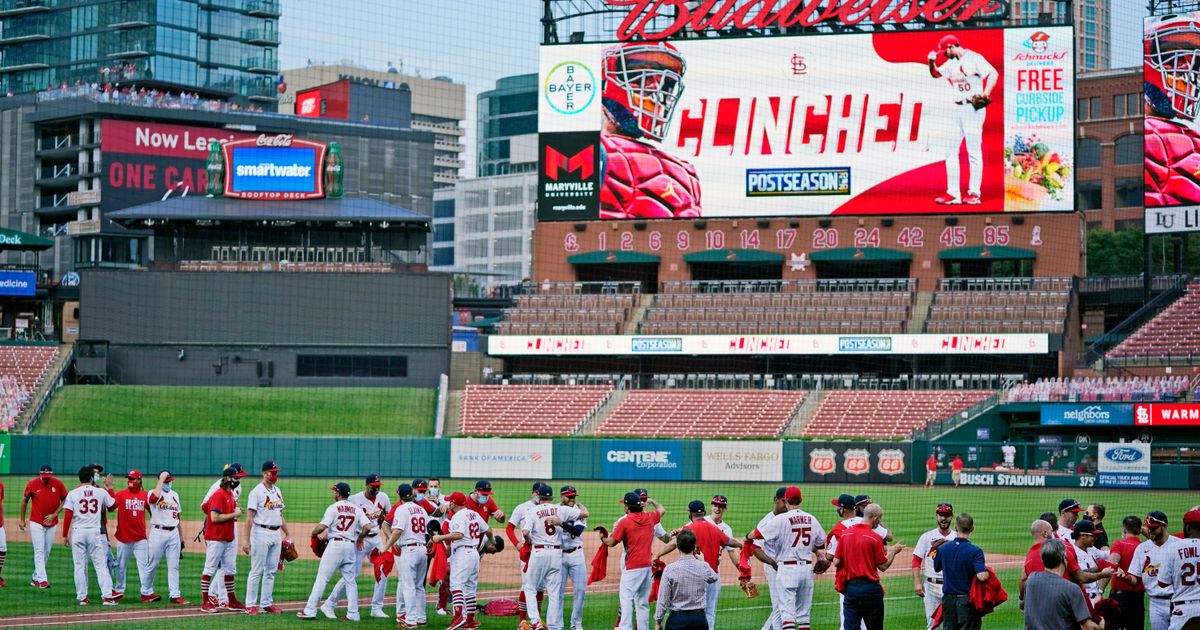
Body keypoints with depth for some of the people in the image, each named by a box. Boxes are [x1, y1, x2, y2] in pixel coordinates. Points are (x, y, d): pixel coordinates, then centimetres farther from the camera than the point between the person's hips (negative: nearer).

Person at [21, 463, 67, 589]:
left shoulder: (58, 483, -7)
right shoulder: (32, 484, -10)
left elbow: (64, 500, 3)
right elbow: (24, 500, 3)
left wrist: (54, 515, -9)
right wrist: (22, 520, 6)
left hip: (51, 523, 3)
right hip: (36, 522, -3)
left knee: (47, 552, 7)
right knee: (39, 551, -10)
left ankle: (35, 578, 19)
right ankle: (42, 580, -15)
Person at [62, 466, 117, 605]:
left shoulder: (73, 494, -1)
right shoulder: (101, 492, 1)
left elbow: (67, 515, -4)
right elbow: (113, 504, 18)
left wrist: (65, 535, 3)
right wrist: (109, 488, 29)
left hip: (78, 532, 0)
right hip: (95, 532, 0)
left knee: (80, 565, 6)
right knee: (101, 564, 0)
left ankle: (82, 597, 6)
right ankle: (107, 596, -8)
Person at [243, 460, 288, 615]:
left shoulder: (278, 491, 14)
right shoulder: (257, 492, -9)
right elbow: (249, 517, -13)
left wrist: (287, 534, 17)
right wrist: (246, 540, -19)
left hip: (276, 534, 7)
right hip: (261, 533, -7)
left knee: (271, 571, 9)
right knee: (257, 570, -5)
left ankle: (266, 603, 16)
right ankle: (250, 605, -1)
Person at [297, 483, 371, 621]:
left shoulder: (333, 508, -5)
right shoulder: (357, 509, 9)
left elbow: (322, 527, -15)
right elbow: (367, 526, -2)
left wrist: (314, 533, 6)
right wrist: (360, 538, 16)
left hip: (335, 544, -5)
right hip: (351, 546, 5)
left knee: (322, 578, -2)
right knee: (350, 581, 10)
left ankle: (310, 610, -2)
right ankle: (353, 614, 7)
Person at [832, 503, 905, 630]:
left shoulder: (845, 534, 3)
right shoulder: (875, 538, -11)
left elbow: (836, 562, 3)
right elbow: (883, 566, -5)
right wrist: (893, 551, 10)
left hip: (850, 586, 4)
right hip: (870, 588, -4)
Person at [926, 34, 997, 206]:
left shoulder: (974, 58, -9)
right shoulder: (951, 63, 15)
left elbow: (993, 74, -16)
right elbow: (936, 74, 24)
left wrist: (985, 94, -25)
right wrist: (932, 62, 4)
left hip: (973, 108, -8)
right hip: (956, 109, 8)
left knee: (974, 151, -5)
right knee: (951, 152, 5)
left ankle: (974, 193, -3)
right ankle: (953, 193, 7)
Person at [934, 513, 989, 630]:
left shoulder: (943, 548, 0)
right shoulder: (975, 551, -15)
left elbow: (937, 568, 17)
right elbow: (982, 576, -25)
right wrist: (986, 569, -4)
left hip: (948, 599, 4)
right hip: (967, 600, -4)